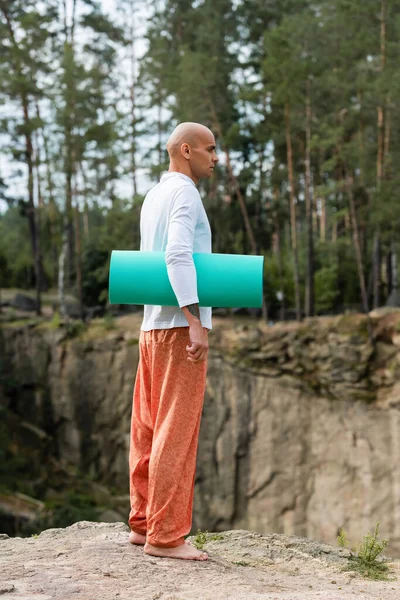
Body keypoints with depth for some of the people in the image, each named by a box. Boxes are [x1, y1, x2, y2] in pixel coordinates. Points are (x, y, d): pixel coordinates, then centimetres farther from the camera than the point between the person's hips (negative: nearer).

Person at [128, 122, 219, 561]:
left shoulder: (152, 198, 19)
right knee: (177, 431, -8)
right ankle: (165, 534, -6)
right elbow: (178, 256, -23)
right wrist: (195, 322, -28)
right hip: (179, 327, -9)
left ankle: (143, 523, 16)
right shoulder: (184, 192, -10)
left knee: (149, 429, 10)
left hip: (154, 327, 9)